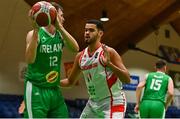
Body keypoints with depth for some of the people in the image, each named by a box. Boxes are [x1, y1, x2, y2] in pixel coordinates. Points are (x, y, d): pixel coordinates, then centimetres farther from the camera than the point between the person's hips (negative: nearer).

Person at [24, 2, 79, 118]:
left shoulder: (60, 35, 7)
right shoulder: (34, 34, -9)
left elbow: (75, 48, -11)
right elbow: (30, 60, -24)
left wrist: (60, 27, -19)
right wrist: (36, 30, -29)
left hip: (55, 90, 6)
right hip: (36, 89, -6)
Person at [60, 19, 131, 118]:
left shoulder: (108, 52, -13)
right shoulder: (80, 56, 5)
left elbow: (127, 79, -19)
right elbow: (71, 81, 18)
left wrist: (109, 64, -31)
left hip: (112, 102, -7)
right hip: (93, 102, 7)